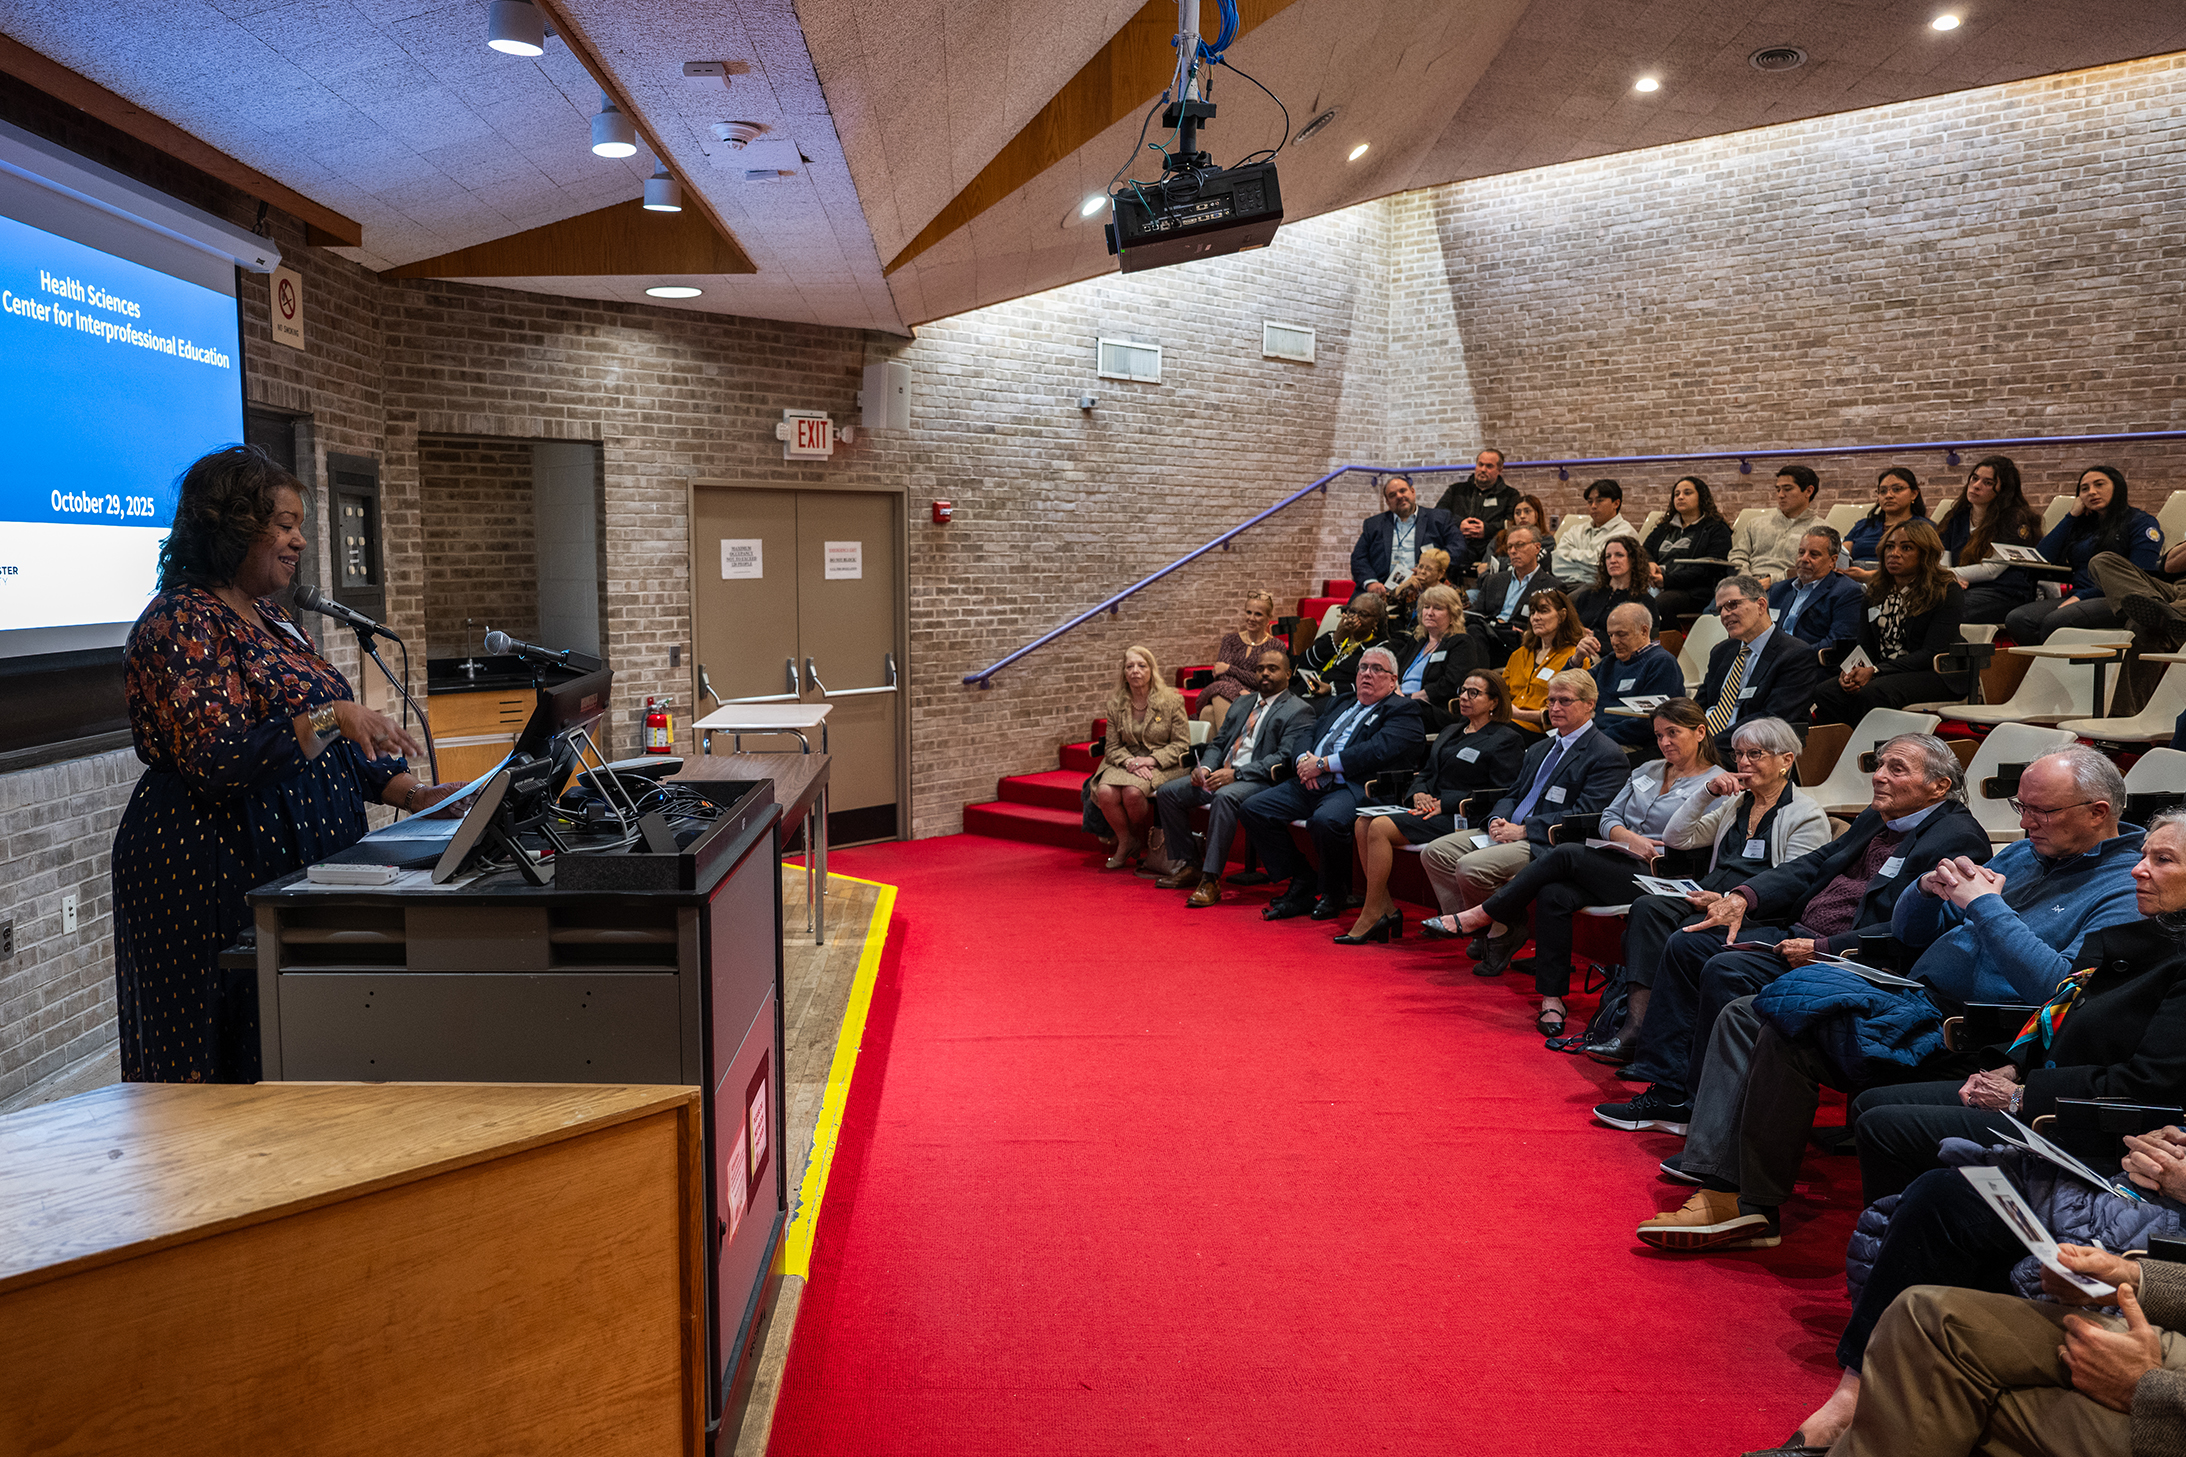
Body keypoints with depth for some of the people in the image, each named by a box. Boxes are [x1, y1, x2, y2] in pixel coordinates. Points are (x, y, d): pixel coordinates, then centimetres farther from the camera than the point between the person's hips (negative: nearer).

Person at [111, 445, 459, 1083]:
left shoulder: (268, 616, 15)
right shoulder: (181, 622, -12)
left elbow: (334, 743, 17)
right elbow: (216, 760, -22)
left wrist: (414, 795, 5)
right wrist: (327, 717, -28)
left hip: (301, 862, 8)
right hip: (216, 879, -8)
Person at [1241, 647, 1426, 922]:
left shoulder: (1402, 711, 3)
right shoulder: (1342, 703, 27)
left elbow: (1377, 750, -14)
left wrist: (1323, 764, -14)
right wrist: (1304, 759, -3)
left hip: (1356, 786, -8)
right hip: (1313, 784, 8)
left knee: (1325, 820, -38)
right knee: (1255, 808, -9)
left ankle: (1332, 892, -9)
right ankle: (1303, 885, -1)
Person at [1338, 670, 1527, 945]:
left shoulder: (1506, 739, -2)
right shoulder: (1450, 732, 24)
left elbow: (1502, 794, -12)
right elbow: (1425, 772, 24)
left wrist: (1444, 803, -15)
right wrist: (1418, 793, -2)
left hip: (1459, 818, -8)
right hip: (1430, 807, 9)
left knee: (1380, 828, -26)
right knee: (1362, 823, -14)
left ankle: (1371, 915, -17)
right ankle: (1387, 908, -13)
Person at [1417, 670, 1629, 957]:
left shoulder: (1607, 756, -6)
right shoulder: (1539, 749, 23)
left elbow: (1585, 816, -15)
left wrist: (1523, 829, -17)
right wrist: (1497, 820, -2)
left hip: (1549, 845, -9)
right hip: (1510, 831, 9)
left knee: (1470, 866, -28)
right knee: (1435, 852, -7)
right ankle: (1477, 931, -6)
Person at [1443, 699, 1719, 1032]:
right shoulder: (1647, 771, 23)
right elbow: (1609, 817, 14)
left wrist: (1651, 854, -15)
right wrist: (1628, 837, -6)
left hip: (1653, 878, -6)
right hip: (1614, 865, 6)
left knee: (1566, 854, -26)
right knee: (1555, 895, -24)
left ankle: (1485, 915, -16)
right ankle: (1552, 1000, -19)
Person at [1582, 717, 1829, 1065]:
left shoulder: (1807, 816, 1)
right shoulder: (1735, 803, 23)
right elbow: (1676, 838, 17)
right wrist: (1708, 793, 6)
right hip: (1711, 897, 6)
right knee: (1646, 908, -24)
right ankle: (1635, 1025, -35)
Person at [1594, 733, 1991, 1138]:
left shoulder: (1958, 839, -13)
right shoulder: (1879, 818, 15)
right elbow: (1813, 865, 17)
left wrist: (1822, 949, -24)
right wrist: (1744, 896, 1)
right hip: (1798, 934, 10)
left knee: (1726, 971, -26)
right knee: (1687, 943, 2)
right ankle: (1664, 1095, 3)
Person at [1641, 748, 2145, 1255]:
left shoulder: (2124, 891, -8)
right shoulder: (2023, 856, 18)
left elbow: (2062, 987, -26)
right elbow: (1907, 933, 20)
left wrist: (1986, 906, -19)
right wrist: (1929, 890, -2)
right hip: (1914, 999, 9)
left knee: (1786, 1033, -25)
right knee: (1741, 1016, -2)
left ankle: (1753, 1206, -14)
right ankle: (1717, 1186, -11)